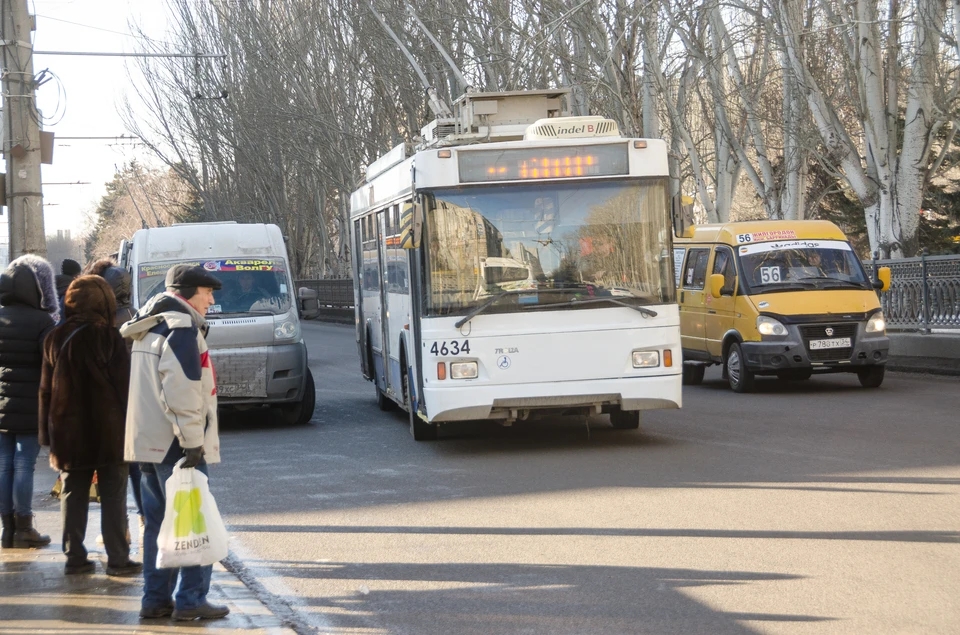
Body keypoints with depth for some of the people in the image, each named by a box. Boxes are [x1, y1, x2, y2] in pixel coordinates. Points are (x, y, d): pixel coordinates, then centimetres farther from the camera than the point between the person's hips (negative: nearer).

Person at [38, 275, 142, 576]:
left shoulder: (55, 339, 4)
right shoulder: (108, 337, -11)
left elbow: (46, 390, 9)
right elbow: (124, 384, -10)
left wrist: (48, 433, 14)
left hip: (69, 434, 4)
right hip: (108, 433, -4)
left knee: (73, 495, 11)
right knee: (113, 496, 3)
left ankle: (74, 558, 11)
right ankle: (117, 559, 3)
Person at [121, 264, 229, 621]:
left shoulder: (150, 329, 18)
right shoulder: (182, 329, -13)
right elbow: (181, 391, -20)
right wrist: (193, 442, -19)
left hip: (148, 442, 10)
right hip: (174, 444, -9)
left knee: (158, 522, 12)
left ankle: (156, 599, 14)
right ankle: (190, 601, -4)